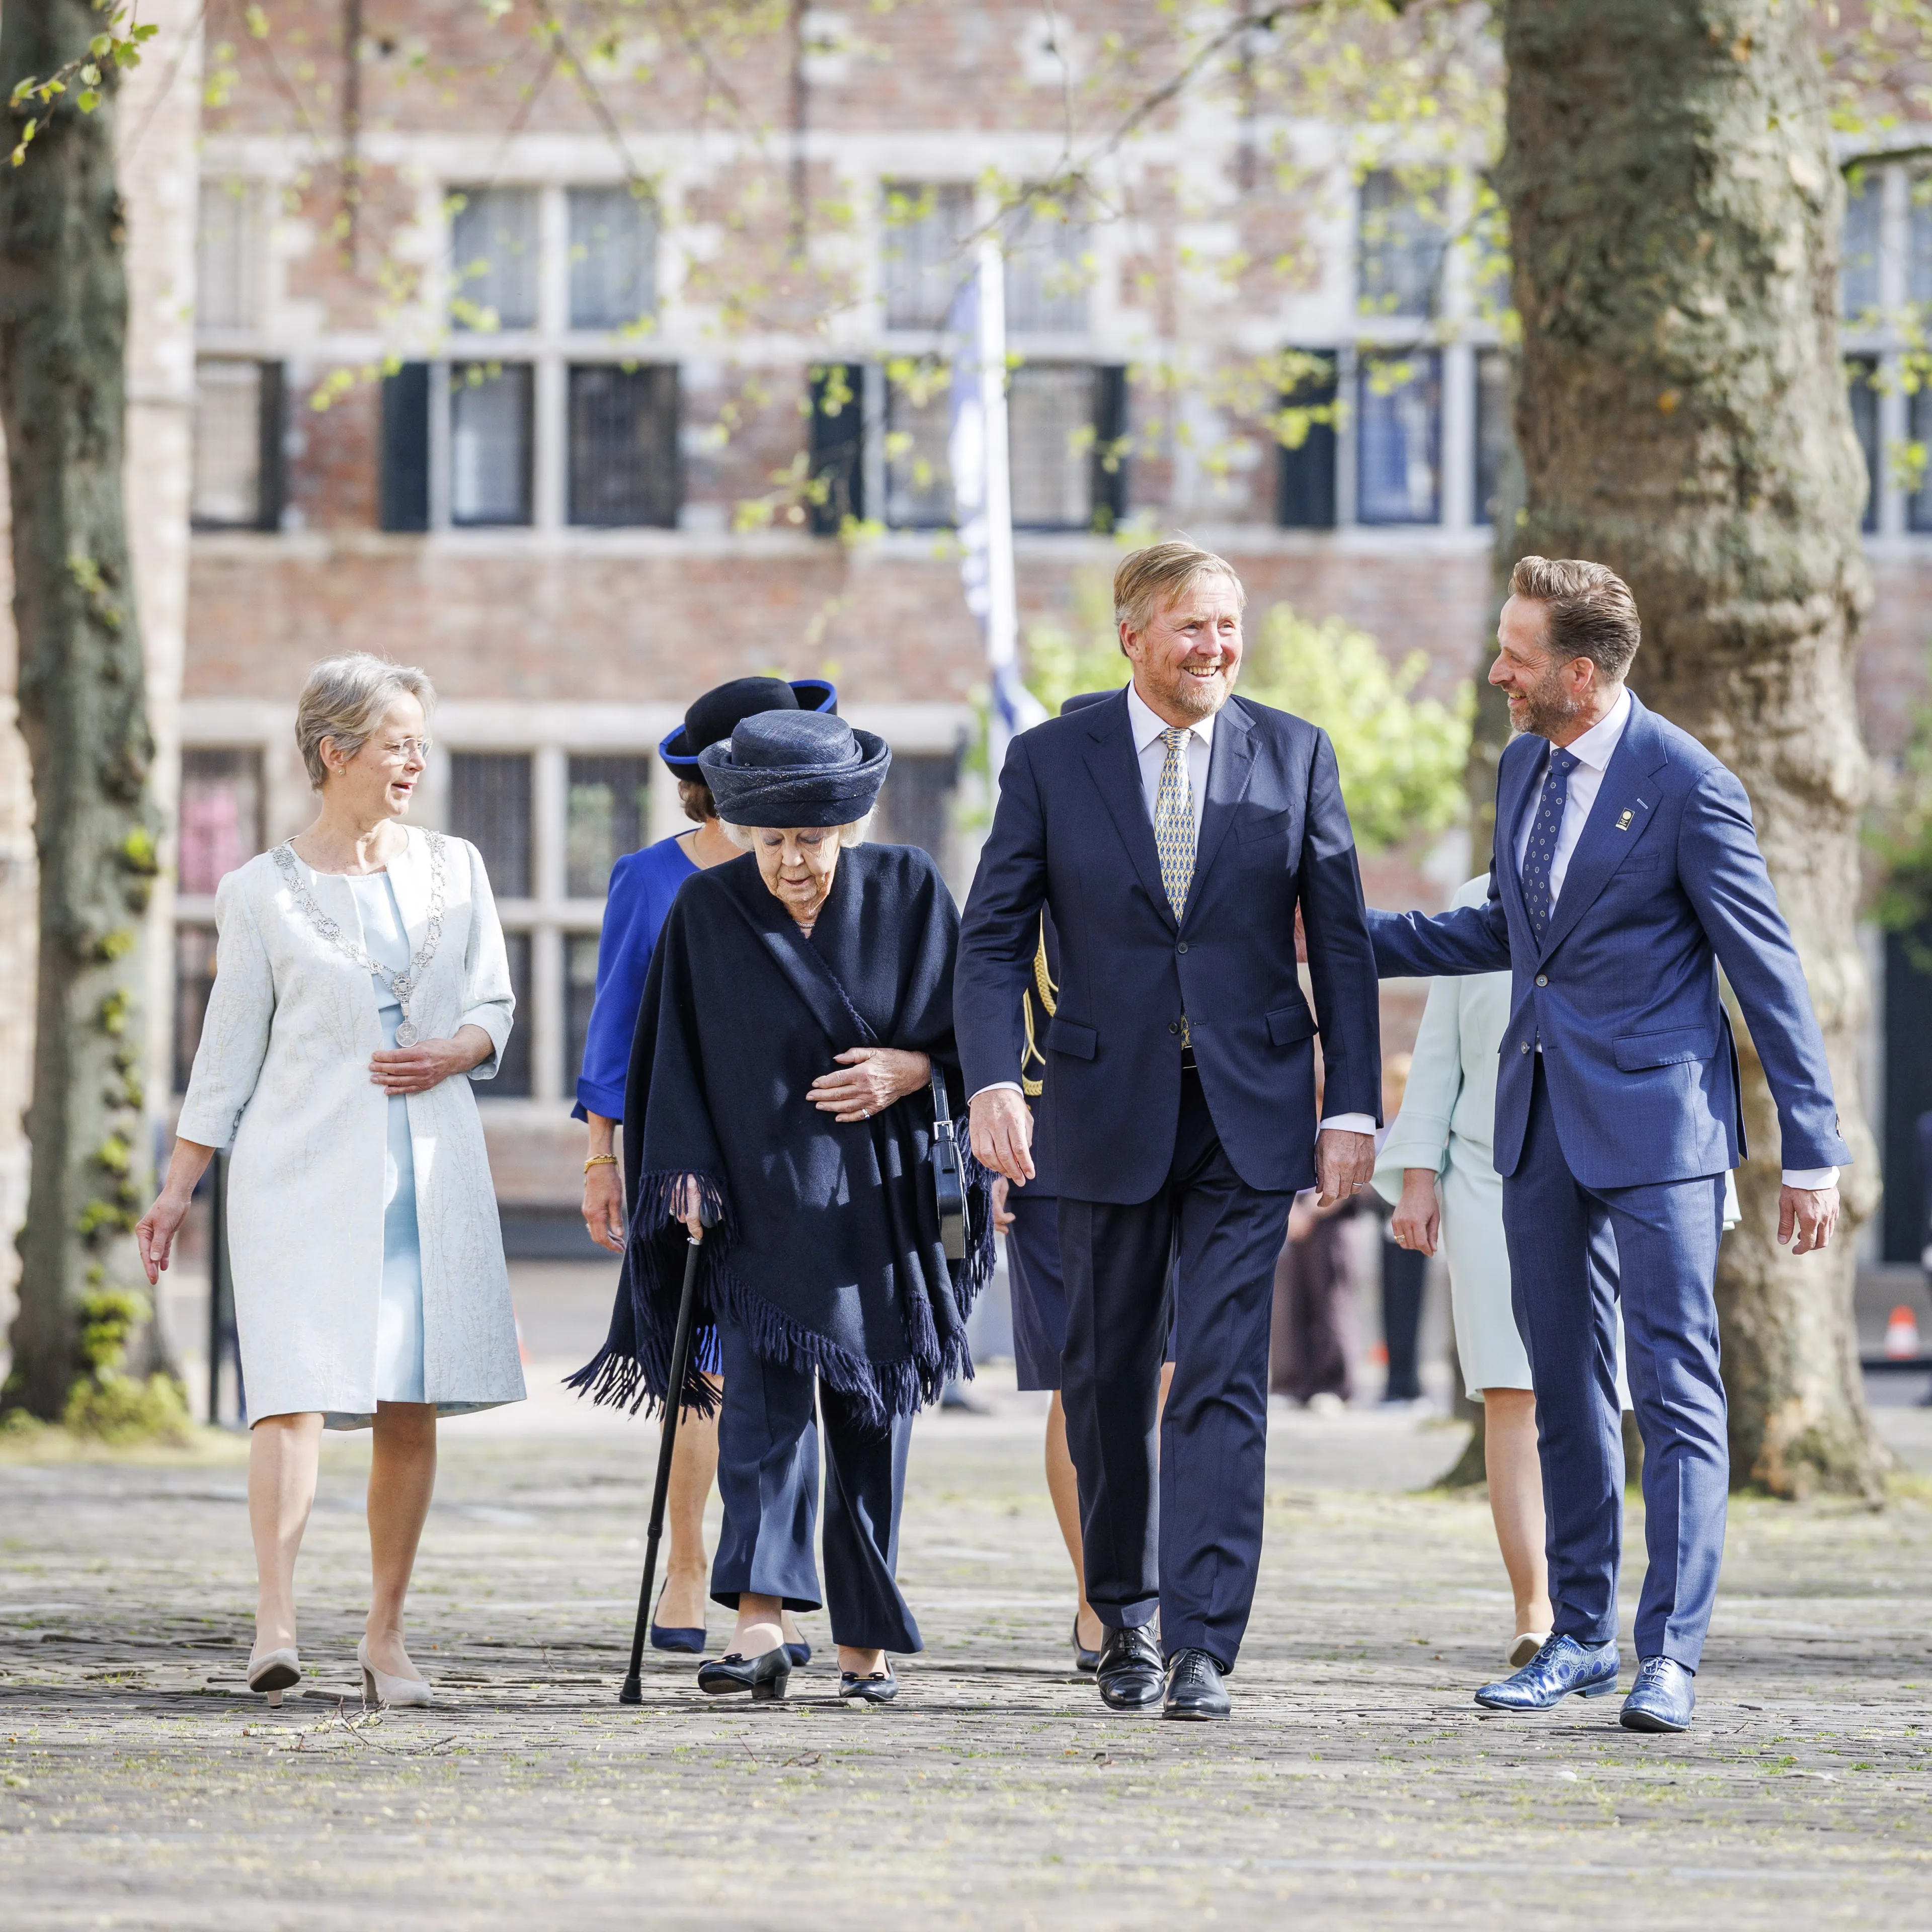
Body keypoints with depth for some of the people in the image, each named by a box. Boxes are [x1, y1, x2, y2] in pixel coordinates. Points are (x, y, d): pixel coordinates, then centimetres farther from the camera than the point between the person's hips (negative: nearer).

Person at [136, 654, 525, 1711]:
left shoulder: (454, 869, 12)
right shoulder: (260, 893, 3)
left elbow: (493, 1007, 14)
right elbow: (229, 1050, 6)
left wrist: (454, 1052, -8)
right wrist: (176, 1188, 3)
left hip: (432, 1164, 3)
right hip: (306, 1164, -3)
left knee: (412, 1405, 2)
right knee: (299, 1384, -16)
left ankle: (385, 1633, 9)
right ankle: (274, 1621, -23)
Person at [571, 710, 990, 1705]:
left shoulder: (907, 892, 0)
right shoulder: (708, 912, -1)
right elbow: (678, 1062, 2)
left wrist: (913, 1069, -14)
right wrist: (691, 1177, -9)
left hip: (880, 1203, 1)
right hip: (764, 1201, -1)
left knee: (871, 1413, 5)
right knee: (764, 1397, -15)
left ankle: (863, 1641, 14)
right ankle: (759, 1625, -25)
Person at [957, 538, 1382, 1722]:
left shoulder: (1295, 756, 3)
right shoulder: (1051, 761, 1)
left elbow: (1341, 942, 5)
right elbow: (995, 938, -1)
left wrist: (1354, 1104, -1)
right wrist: (994, 1081, -16)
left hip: (1251, 1109, -1)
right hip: (1111, 1104, 1)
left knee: (1224, 1380, -8)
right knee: (1109, 1377, 11)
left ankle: (1204, 1648, -10)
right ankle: (1125, 1613, 30)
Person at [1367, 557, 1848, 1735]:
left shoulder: (1687, 785, -14)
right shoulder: (1525, 766, 9)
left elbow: (1769, 972, -11)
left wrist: (1813, 1154, -11)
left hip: (1654, 1119, -8)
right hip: (1544, 1113, 8)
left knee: (1677, 1390, -7)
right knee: (1567, 1390, 12)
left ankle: (1671, 1657, -8)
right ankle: (1581, 1637, 20)